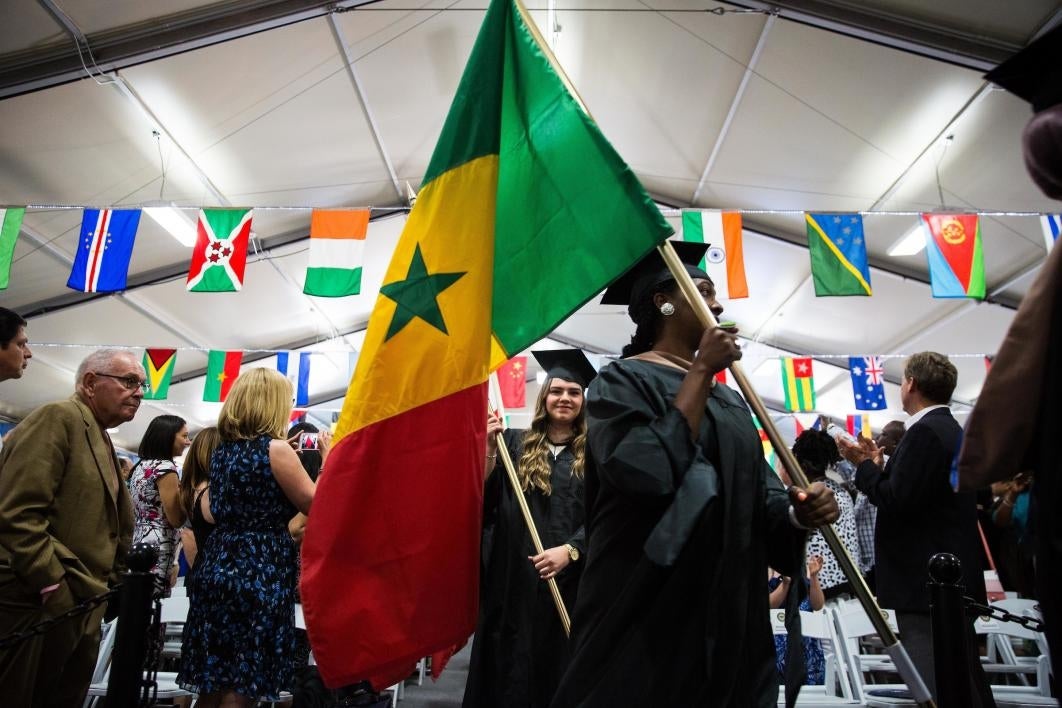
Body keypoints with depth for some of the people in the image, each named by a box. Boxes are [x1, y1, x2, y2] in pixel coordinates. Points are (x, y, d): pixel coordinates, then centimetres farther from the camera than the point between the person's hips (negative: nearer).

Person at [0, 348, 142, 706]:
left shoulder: (102, 441, 18)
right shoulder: (58, 417, -11)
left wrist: (104, 584, 14)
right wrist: (53, 587, -20)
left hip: (83, 606, 9)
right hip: (40, 606, -9)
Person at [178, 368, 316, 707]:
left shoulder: (222, 450, 9)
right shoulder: (275, 449, -13)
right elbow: (315, 504, -9)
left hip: (217, 565, 8)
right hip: (259, 573, -7)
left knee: (212, 679, 17)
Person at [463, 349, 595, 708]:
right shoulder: (514, 443, 3)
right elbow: (483, 503, -2)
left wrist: (569, 550, -20)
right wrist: (489, 452, -15)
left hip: (568, 581, 0)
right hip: (514, 577, 0)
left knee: (558, 667, 11)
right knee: (508, 666, 8)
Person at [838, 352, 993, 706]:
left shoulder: (925, 432, -17)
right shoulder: (950, 430, 15)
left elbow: (898, 501, -23)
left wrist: (864, 466, -9)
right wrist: (880, 466, 10)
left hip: (928, 581, -11)